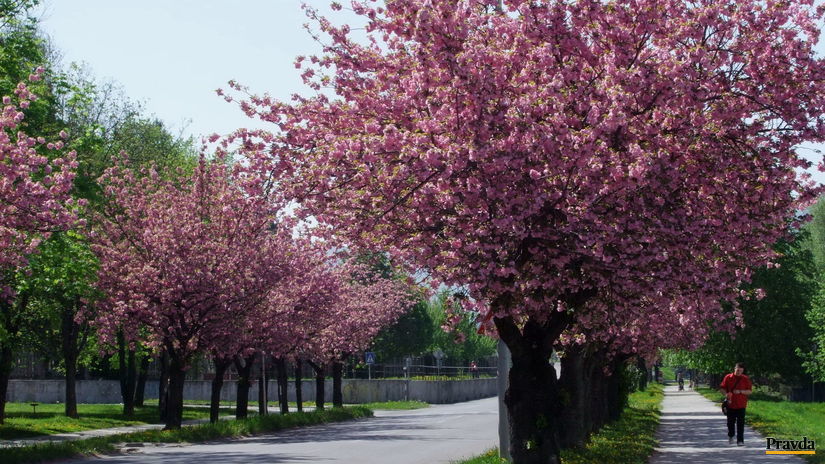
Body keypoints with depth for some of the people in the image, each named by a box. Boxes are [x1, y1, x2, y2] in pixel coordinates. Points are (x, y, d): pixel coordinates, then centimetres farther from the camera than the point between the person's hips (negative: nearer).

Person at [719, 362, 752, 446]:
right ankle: (730, 436, 35)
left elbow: (750, 391, 1)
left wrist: (740, 391, -15)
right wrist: (726, 394, -15)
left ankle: (740, 440, 0)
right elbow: (722, 388, 6)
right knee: (730, 422, 10)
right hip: (731, 404, 1)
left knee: (740, 423, -4)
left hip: (741, 405, -1)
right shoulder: (728, 377, 2)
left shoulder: (745, 379, 1)